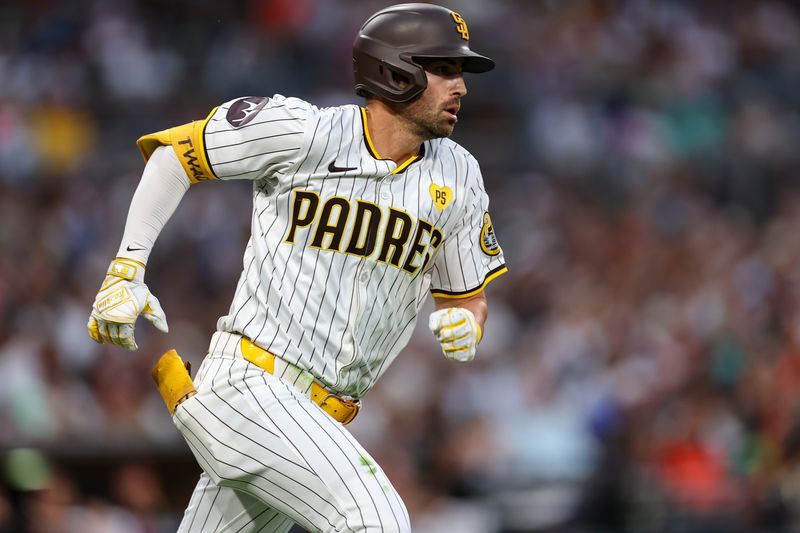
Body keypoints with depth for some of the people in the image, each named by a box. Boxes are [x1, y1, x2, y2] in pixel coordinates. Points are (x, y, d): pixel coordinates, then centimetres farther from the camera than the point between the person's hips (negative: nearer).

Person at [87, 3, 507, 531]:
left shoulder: (457, 176, 8)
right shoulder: (304, 131, -9)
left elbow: (469, 296, 17)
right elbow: (174, 152, 2)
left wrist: (466, 323, -8)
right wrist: (127, 270, -3)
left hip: (318, 421, 7)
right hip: (246, 386, -7)